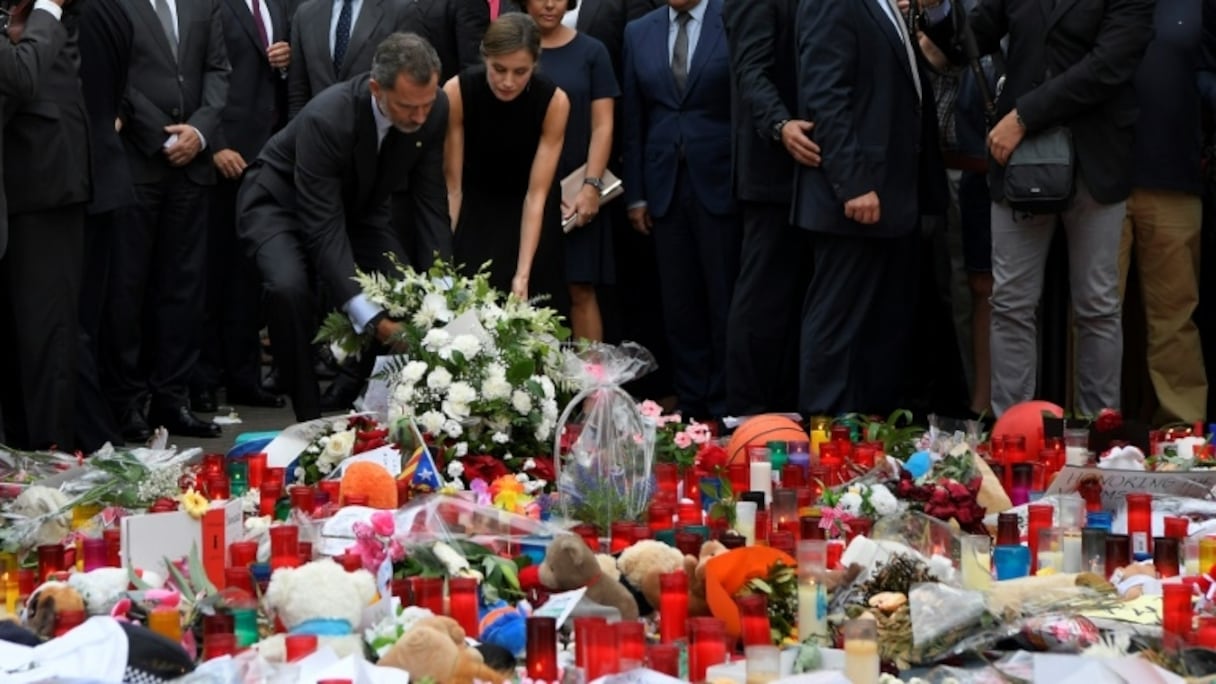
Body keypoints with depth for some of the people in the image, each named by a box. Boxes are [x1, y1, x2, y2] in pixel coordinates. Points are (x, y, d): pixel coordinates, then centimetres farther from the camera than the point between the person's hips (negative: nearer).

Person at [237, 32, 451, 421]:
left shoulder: (434, 109, -22)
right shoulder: (326, 119, -38)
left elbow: (430, 201, -11)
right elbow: (324, 228, -37)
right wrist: (370, 317, -44)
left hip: (357, 205, 5)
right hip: (281, 203, -5)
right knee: (289, 288, -32)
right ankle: (309, 417, -17)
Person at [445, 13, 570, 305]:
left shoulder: (554, 101, -24)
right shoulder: (456, 92, -24)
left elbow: (536, 194, -24)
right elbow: (452, 187, -20)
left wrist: (523, 273, -30)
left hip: (526, 215, 0)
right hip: (474, 211, 0)